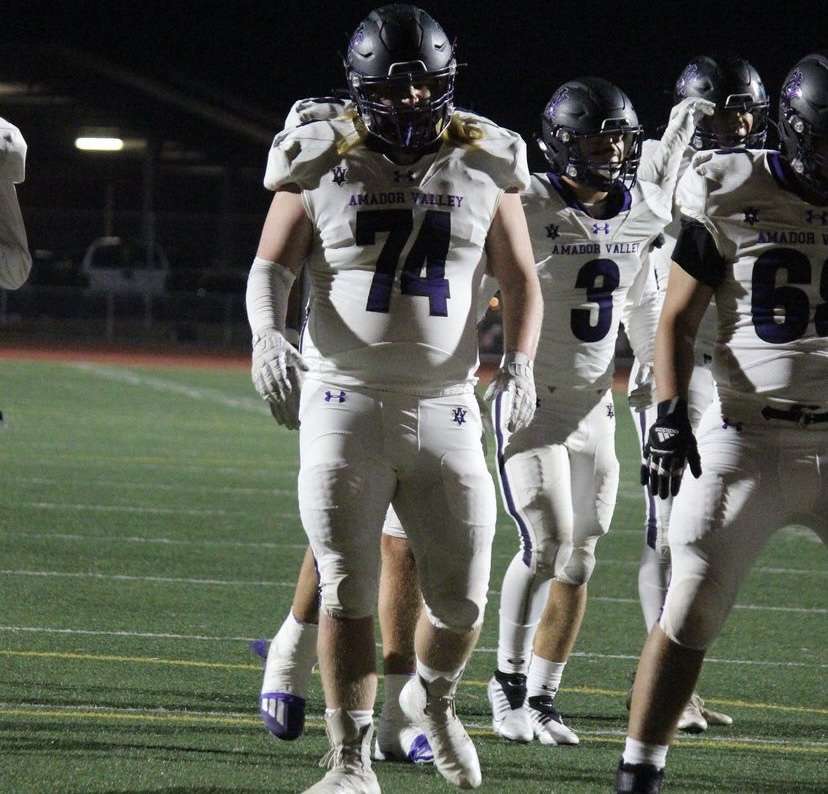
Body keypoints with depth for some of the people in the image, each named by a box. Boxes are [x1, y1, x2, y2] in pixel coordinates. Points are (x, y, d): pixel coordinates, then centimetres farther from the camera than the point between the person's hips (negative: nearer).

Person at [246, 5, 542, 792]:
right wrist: (267, 335, -22)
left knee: (460, 600, 3)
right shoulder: (324, 165, -1)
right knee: (347, 593, -1)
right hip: (346, 403, -2)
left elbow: (519, 280, 8)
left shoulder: (482, 166, 4)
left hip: (445, 410, 2)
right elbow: (272, 265, -2)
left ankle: (433, 699, 34)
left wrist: (519, 361, -9)